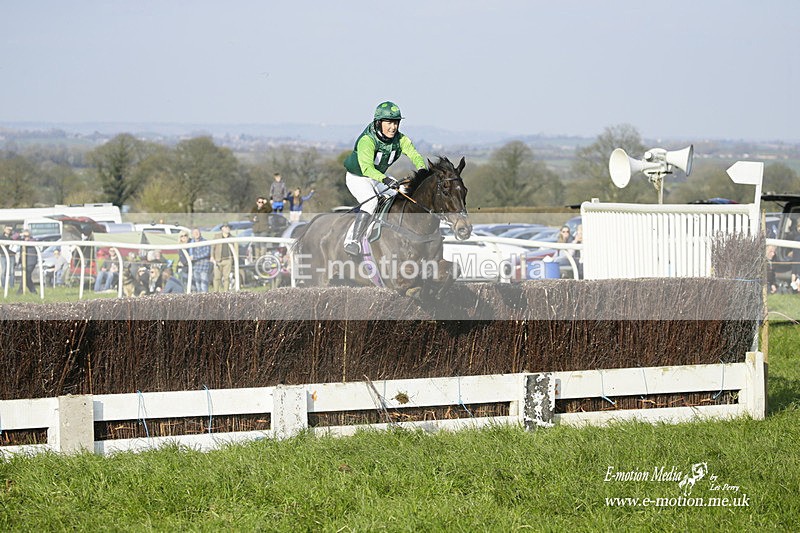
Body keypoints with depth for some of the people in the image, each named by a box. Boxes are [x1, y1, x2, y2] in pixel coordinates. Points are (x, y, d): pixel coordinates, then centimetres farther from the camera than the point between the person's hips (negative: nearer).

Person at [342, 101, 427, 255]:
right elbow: (366, 168, -47)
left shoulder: (400, 139, -14)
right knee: (371, 201, -32)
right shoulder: (367, 141, -34)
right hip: (357, 177, -7)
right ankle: (352, 241, -29)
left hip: (380, 176, 7)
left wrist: (422, 169, -43)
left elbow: (414, 155, -20)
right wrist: (385, 179, -62)